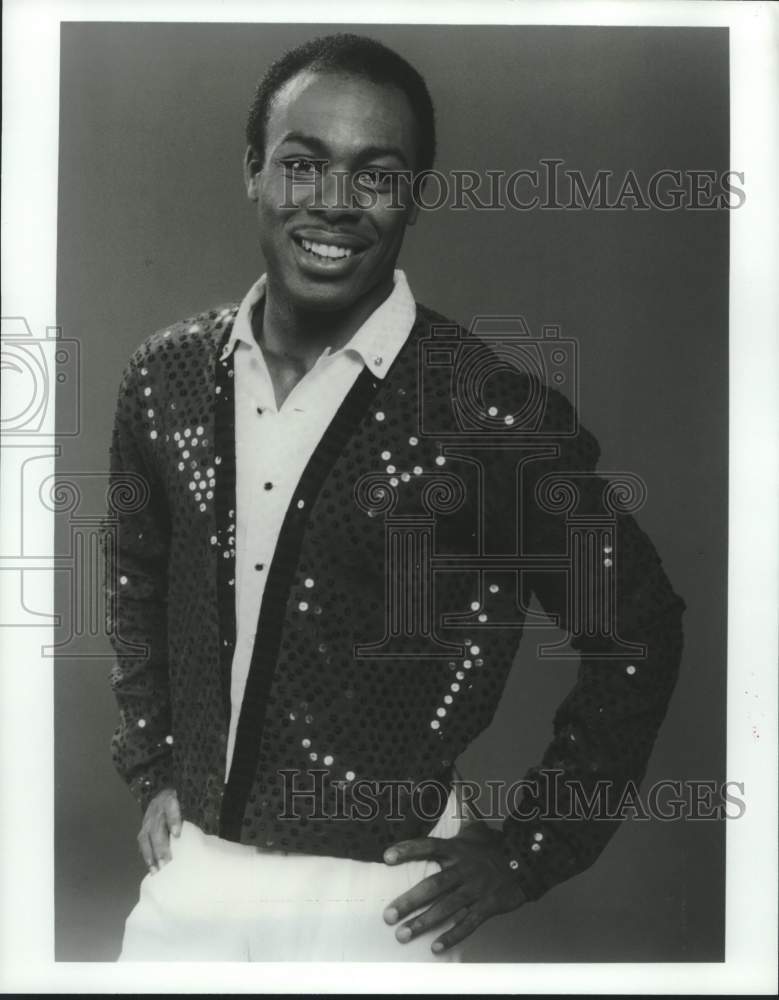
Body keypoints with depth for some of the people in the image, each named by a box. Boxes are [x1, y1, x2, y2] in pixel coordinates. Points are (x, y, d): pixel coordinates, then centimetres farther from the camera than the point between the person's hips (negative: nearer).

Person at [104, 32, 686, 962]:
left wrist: (526, 852, -5)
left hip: (375, 899, -3)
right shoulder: (166, 376, -3)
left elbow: (636, 633, -7)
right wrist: (153, 769, 11)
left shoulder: (495, 410, -17)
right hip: (189, 872, 4)